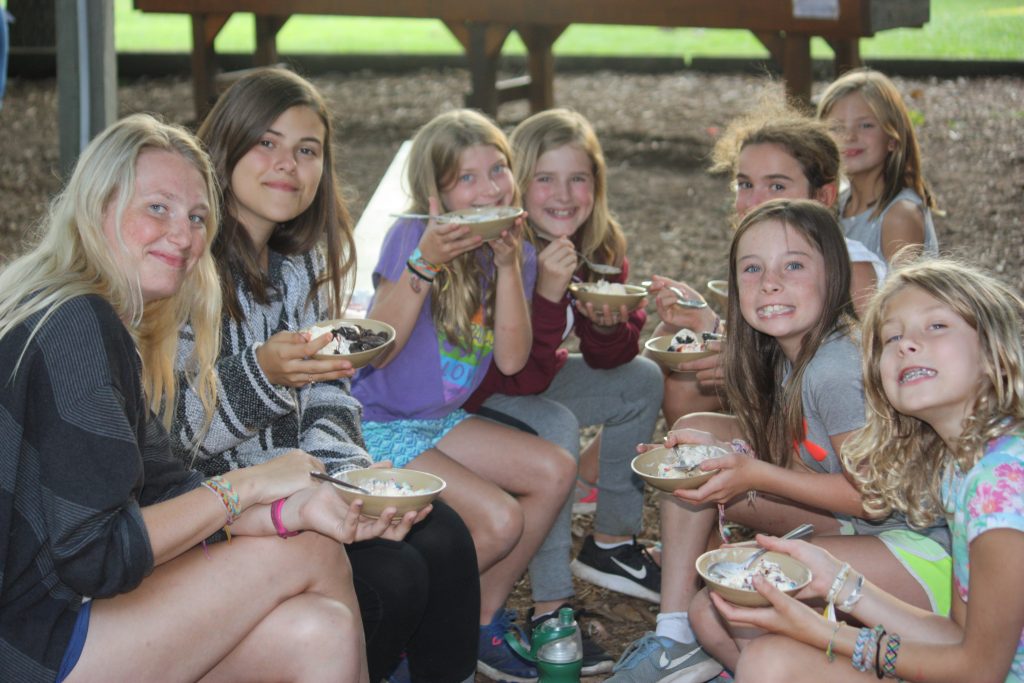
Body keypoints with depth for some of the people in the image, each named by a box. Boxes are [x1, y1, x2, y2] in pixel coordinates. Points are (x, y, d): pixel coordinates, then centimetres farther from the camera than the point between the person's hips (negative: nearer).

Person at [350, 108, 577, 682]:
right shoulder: (412, 236, -16)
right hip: (377, 424, -7)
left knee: (555, 471, -5)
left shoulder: (515, 252, 2)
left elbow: (511, 360, -10)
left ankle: (482, 620, 10)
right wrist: (423, 264, -31)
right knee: (500, 519, -20)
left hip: (442, 420, 7)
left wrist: (510, 264, -19)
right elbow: (377, 351, -21)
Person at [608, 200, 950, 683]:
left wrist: (757, 476, -22)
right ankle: (676, 638, 6)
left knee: (717, 616, -23)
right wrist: (723, 452, -7)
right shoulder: (785, 353, 3)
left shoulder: (836, 370, -24)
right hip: (854, 524, 10)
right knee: (693, 431, 3)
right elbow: (791, 458, 9)